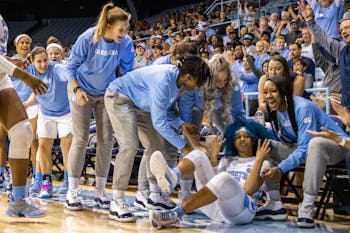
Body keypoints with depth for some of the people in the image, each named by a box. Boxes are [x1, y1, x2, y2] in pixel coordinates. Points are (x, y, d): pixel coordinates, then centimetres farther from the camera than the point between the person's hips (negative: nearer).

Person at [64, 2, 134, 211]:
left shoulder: (126, 43, -17)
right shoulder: (88, 39, -23)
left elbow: (128, 72, -3)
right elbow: (71, 66, -14)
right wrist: (76, 90, -26)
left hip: (107, 93, 3)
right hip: (83, 92, -3)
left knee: (106, 140, 0)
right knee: (81, 139, -6)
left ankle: (100, 191, 10)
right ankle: (72, 192, 2)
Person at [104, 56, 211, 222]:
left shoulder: (177, 79, -5)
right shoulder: (164, 80, -34)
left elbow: (164, 109, 7)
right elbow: (159, 122, -32)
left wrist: (182, 125, -9)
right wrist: (184, 147, -27)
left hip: (139, 104, 10)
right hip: (119, 97, -10)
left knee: (155, 145, 8)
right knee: (129, 145, -22)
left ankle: (154, 194, 21)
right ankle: (117, 204, -19)